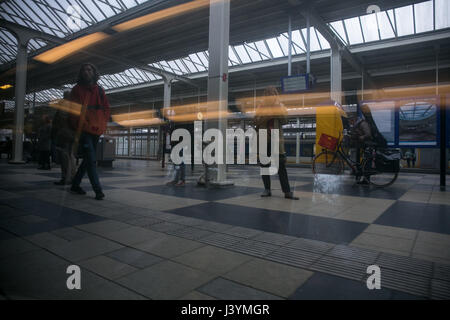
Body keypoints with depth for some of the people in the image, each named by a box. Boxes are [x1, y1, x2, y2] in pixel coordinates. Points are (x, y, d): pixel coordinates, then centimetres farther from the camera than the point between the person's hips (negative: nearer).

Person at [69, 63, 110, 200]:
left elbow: (107, 109, 14)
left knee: (88, 159, 12)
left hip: (96, 130, 5)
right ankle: (98, 190, -10)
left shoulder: (100, 90, 15)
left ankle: (75, 185, 27)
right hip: (83, 130, -5)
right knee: (91, 160, -11)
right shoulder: (77, 89, 4)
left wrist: (102, 124, 0)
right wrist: (82, 124, -12)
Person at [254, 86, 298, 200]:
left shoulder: (280, 106, 9)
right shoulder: (261, 107, 8)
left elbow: (284, 120, -3)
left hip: (277, 139, -1)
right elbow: (257, 120, -7)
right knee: (264, 165, 4)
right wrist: (268, 115, -19)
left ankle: (287, 192, -3)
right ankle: (267, 189, 14)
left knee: (281, 166, -4)